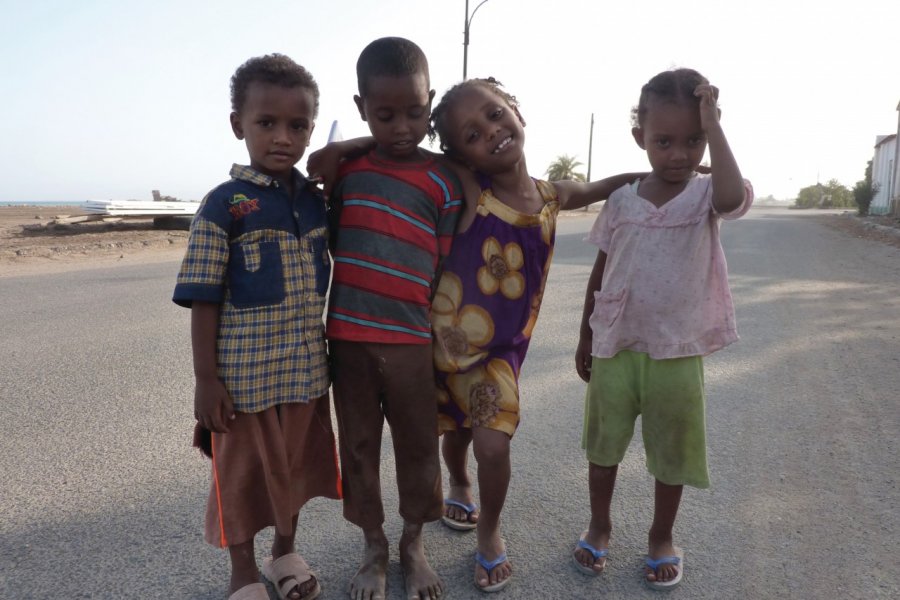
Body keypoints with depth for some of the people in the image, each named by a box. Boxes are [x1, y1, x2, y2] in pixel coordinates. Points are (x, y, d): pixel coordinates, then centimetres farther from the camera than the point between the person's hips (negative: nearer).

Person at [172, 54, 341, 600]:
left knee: (297, 462, 19)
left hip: (306, 368, 5)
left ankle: (286, 552, 42)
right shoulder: (224, 204, -11)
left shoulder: (317, 200, 3)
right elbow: (204, 299, -11)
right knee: (243, 472, 12)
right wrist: (205, 379, -12)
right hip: (245, 372, -4)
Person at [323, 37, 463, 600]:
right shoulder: (346, 168, 6)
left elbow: (448, 269, -1)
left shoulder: (443, 181, -2)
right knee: (359, 447, 13)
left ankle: (414, 544, 33)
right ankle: (374, 547, 32)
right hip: (348, 337, 3)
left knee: (419, 447, 10)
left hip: (412, 342, -2)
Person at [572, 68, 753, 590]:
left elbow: (734, 197, -34)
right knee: (604, 444, 14)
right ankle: (599, 527, 36)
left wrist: (713, 127, -29)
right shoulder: (622, 201, -2)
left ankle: (663, 537, 35)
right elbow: (601, 273, 6)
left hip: (678, 353, -2)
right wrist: (586, 338, 9)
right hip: (616, 348, 2)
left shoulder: (706, 196, -7)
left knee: (672, 452, 13)